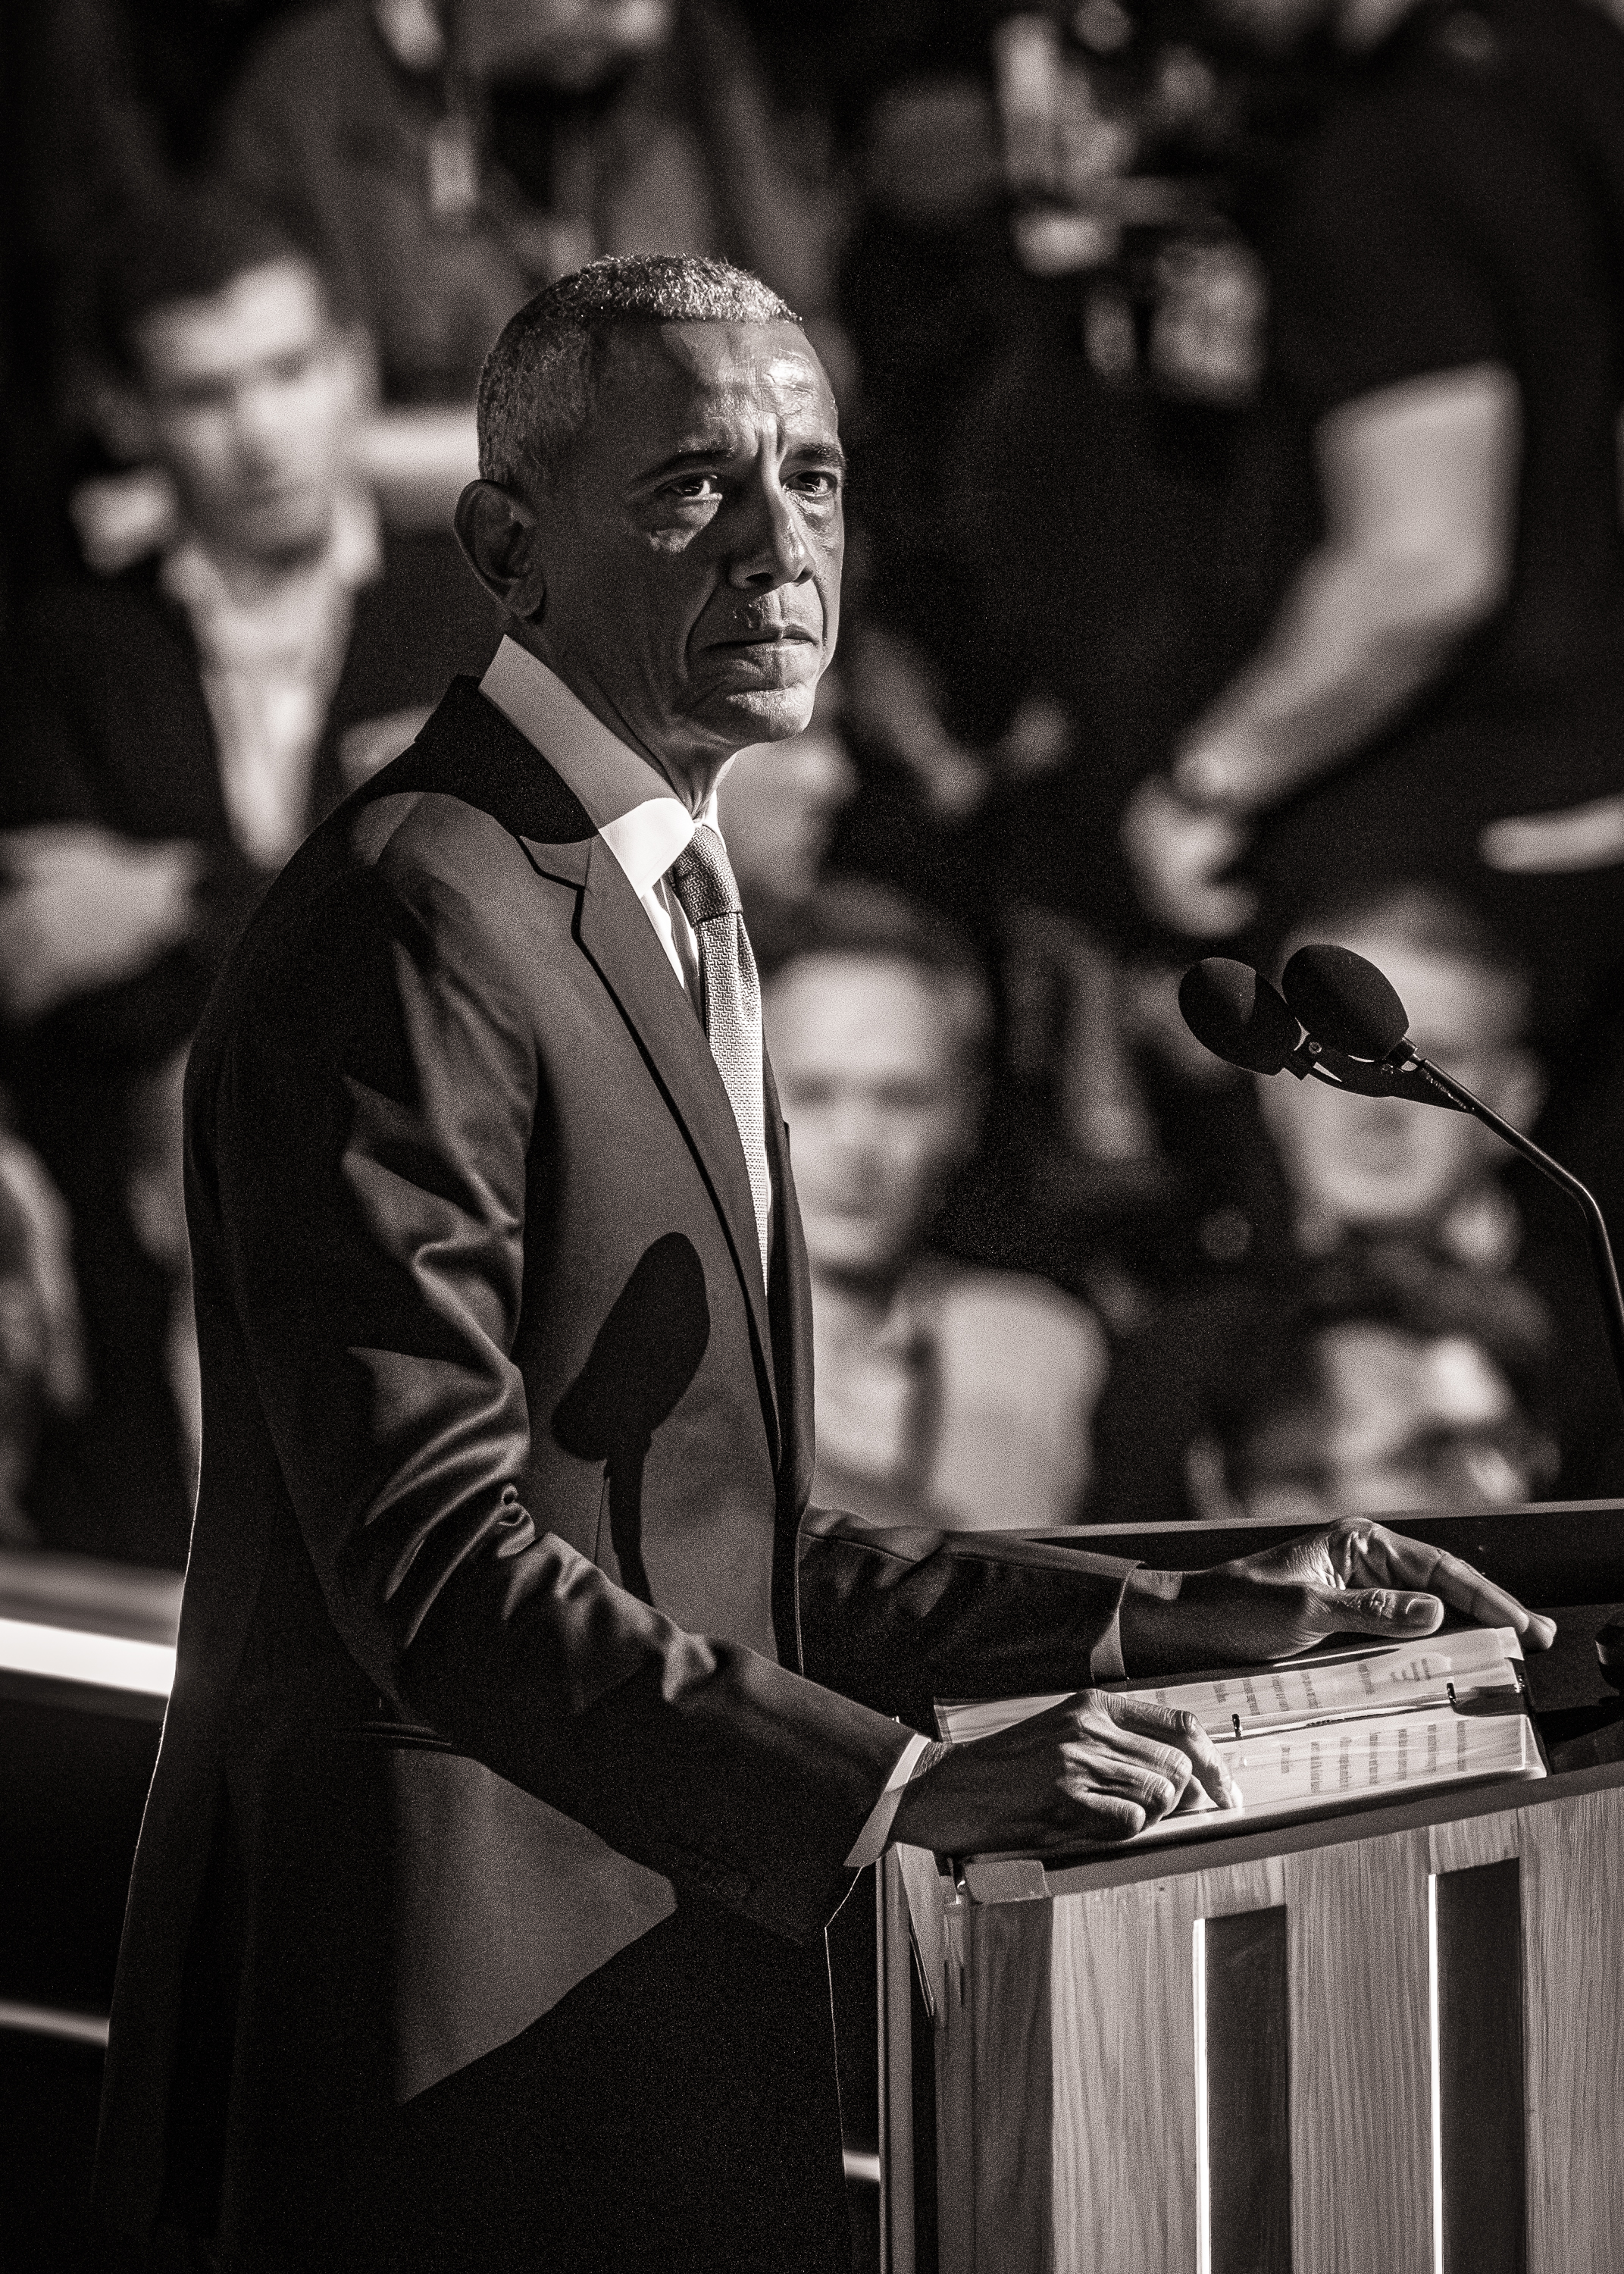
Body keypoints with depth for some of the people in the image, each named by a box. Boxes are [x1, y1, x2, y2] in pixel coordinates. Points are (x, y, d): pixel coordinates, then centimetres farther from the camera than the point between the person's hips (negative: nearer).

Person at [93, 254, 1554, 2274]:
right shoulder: (414, 925, -15)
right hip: (460, 2058, -9)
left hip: (647, 1996, 9)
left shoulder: (659, 915, 17)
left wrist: (1172, 1623, 12)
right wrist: (908, 1786, -29)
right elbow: (437, 1571, -22)